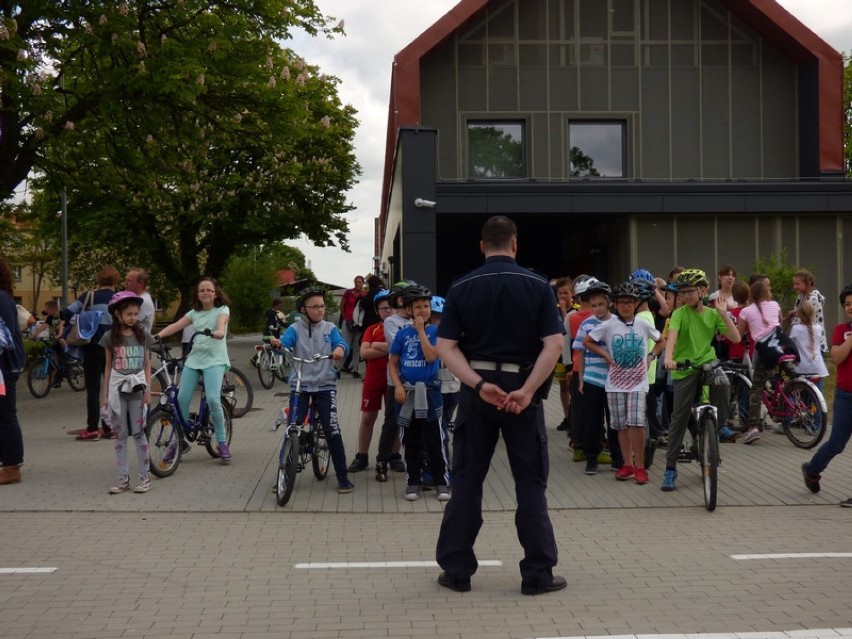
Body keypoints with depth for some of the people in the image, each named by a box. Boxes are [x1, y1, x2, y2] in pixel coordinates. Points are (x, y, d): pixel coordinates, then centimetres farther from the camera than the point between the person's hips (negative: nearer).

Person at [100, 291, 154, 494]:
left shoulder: (143, 335, 3)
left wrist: (148, 390, -2)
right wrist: (105, 395, 5)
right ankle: (123, 479, 9)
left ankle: (144, 477, 5)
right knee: (120, 435, 4)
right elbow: (108, 366, 7)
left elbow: (147, 364, 6)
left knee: (138, 433, -1)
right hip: (117, 388, 1)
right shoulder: (110, 337, 3)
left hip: (137, 388, -1)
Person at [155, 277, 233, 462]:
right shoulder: (194, 313, 15)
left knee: (213, 399, -21)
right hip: (194, 359, 5)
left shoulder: (222, 310, 2)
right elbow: (176, 325, 1)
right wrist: (158, 335, -16)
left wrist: (219, 331, -45)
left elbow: (222, 321, -21)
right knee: (181, 399, -6)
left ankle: (222, 442, -6)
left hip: (214, 360, -4)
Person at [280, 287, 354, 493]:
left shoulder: (330, 329, 5)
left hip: (325, 386, 0)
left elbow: (341, 344, -12)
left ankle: (343, 477, 0)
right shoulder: (295, 329, 2)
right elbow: (284, 343, -16)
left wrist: (339, 349, -37)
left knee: (332, 430, -8)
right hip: (299, 386, 0)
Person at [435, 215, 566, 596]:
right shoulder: (538, 286, -2)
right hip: (523, 388, -1)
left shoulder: (461, 288, 1)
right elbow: (553, 344, -12)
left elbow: (445, 346, -7)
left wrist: (480, 385, -15)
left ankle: (456, 570, 14)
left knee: (466, 481, 10)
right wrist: (527, 390, -16)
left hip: (476, 389, 1)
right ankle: (538, 574, 9)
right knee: (531, 483, 7)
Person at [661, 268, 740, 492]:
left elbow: (735, 338, -3)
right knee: (679, 419, -3)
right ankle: (670, 469, 6)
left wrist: (723, 314, -10)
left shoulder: (712, 314, 5)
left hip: (707, 363, 2)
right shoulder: (680, 313, -4)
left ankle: (720, 424, -7)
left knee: (723, 383, -34)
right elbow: (672, 334, -23)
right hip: (684, 369, -1)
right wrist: (668, 357, -41)